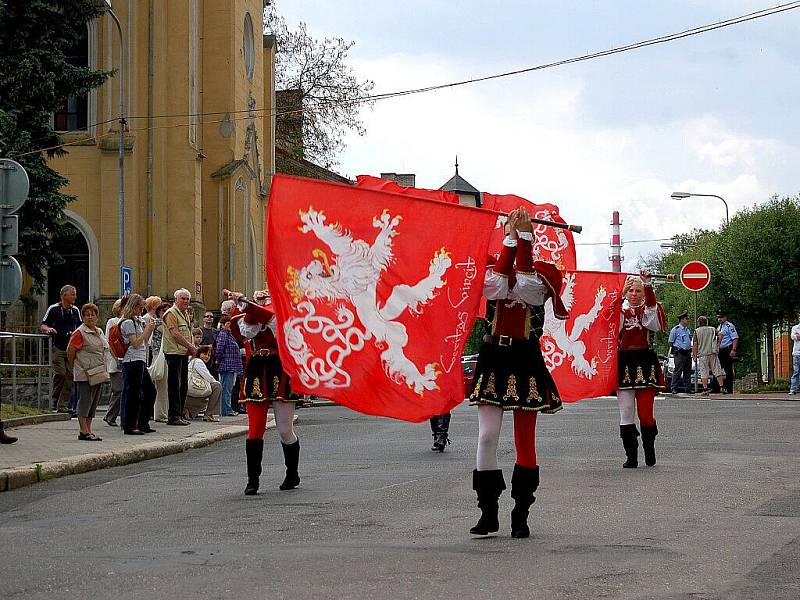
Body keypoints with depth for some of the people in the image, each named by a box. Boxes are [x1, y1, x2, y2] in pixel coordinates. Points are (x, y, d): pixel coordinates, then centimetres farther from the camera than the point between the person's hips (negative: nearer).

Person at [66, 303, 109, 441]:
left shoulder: (99, 332, 15)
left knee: (93, 403, 10)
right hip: (85, 375, -8)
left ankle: (88, 431, 15)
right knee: (85, 402, -7)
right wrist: (73, 367, -1)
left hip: (98, 375, 8)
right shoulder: (80, 333, -10)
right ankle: (84, 432, -5)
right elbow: (70, 351, -11)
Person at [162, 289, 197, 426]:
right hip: (174, 353, -9)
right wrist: (191, 347, -17)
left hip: (184, 354, 9)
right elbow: (175, 334, -18)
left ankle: (179, 415, 16)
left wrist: (192, 348, 6)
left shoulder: (186, 314, 18)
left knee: (183, 386, 10)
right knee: (174, 386, -8)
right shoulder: (171, 313, -10)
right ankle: (174, 417, -7)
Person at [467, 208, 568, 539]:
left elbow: (523, 282, -20)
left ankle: (521, 514, 10)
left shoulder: (539, 281, 3)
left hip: (525, 364, -1)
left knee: (525, 440, 3)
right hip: (494, 359, 1)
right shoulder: (494, 279, 6)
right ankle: (488, 513, 1)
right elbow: (497, 283, -19)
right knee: (487, 437, -6)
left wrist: (524, 234, -23)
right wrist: (511, 238, -22)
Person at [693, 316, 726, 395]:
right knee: (717, 371, 7)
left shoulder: (697, 331, 0)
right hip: (713, 353, 2)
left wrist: (694, 355, 3)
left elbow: (695, 345, -3)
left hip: (702, 354, -2)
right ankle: (722, 387, 4)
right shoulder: (713, 329, 6)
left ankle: (705, 390, -3)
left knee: (704, 373, 0)